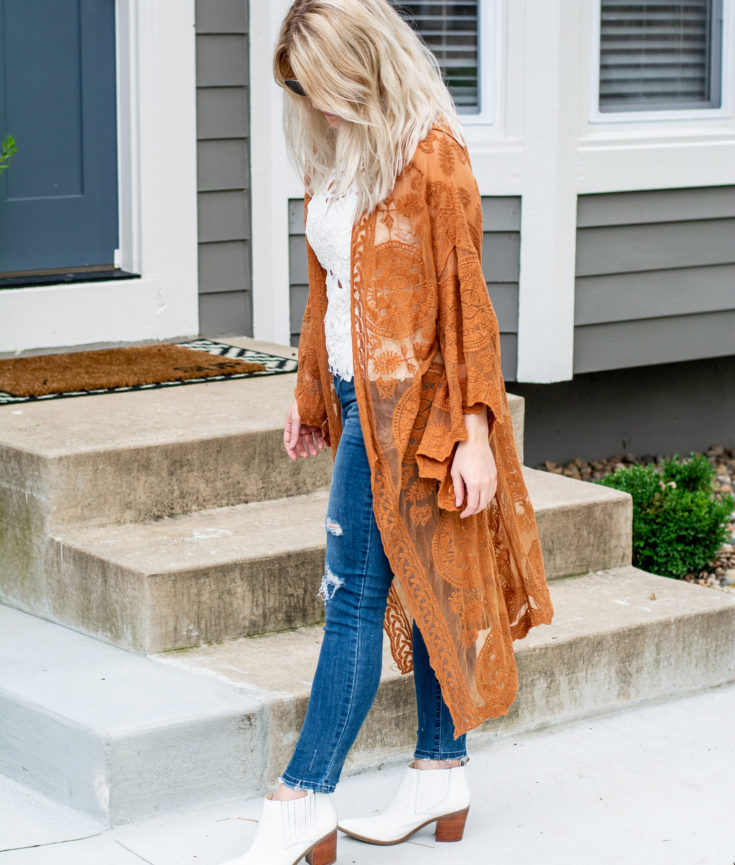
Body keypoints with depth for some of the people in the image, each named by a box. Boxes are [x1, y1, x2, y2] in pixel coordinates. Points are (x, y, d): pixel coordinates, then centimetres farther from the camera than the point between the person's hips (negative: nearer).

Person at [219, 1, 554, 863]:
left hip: (407, 399, -8)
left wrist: (474, 432, -16)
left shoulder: (431, 159, -15)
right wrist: (310, 390, 21)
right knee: (420, 586, 13)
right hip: (357, 395, 8)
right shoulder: (333, 157, 10)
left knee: (354, 596, -8)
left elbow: (464, 302, -15)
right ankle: (442, 774, 22)